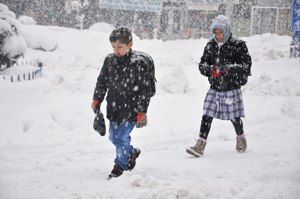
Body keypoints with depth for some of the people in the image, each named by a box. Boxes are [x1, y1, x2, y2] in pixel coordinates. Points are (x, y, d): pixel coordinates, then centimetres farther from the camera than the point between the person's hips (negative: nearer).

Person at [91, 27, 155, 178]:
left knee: (121, 137, -7)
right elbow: (102, 82, 12)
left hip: (131, 108, -6)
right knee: (113, 137, 15)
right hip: (114, 107, 6)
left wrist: (142, 112, -14)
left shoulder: (139, 62, -15)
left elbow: (144, 89, -13)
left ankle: (120, 165, 12)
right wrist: (96, 100, 4)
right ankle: (132, 152, 41)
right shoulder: (110, 60, 2)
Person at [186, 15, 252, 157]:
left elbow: (246, 65, -13)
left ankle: (241, 139, 35)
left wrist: (228, 68, -25)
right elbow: (202, 64, 7)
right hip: (214, 88, 3)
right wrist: (209, 69, -17)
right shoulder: (210, 45, 5)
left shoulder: (238, 45, -8)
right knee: (207, 116, -5)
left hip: (232, 88, -3)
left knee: (234, 117, 8)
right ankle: (200, 145, -4)